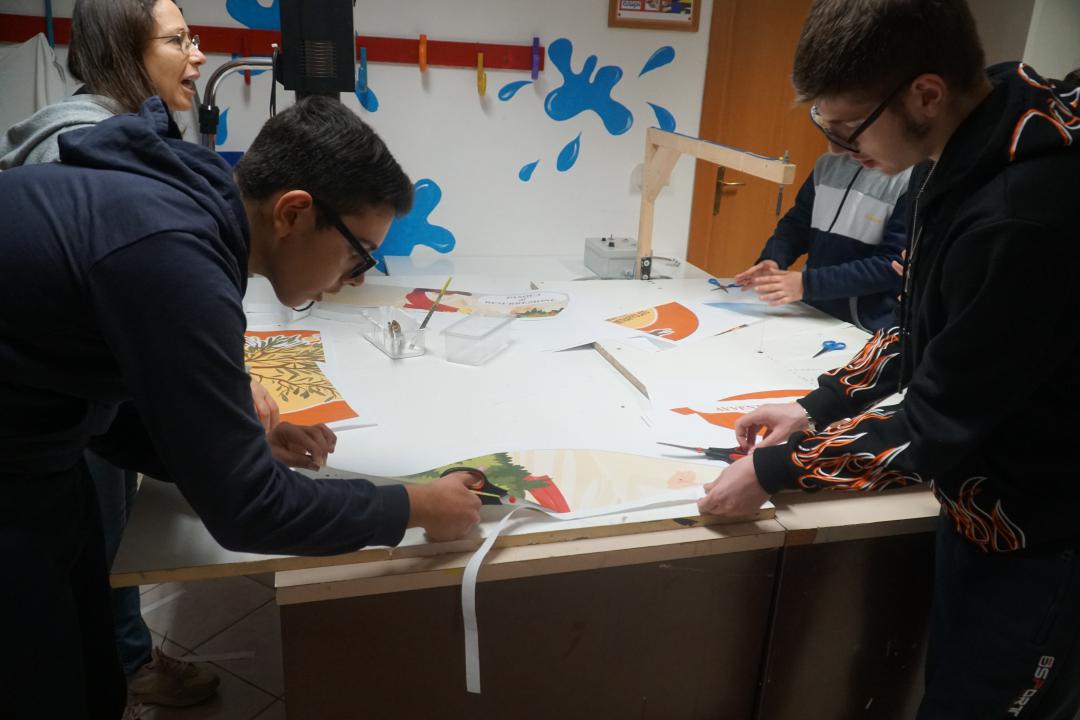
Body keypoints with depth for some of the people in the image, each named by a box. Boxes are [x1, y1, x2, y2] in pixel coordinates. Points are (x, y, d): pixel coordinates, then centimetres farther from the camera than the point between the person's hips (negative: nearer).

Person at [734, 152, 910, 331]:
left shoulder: (911, 178, -11)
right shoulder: (827, 163, 8)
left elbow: (893, 265, -16)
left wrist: (808, 283, -23)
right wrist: (772, 259, -7)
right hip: (811, 316, 5)